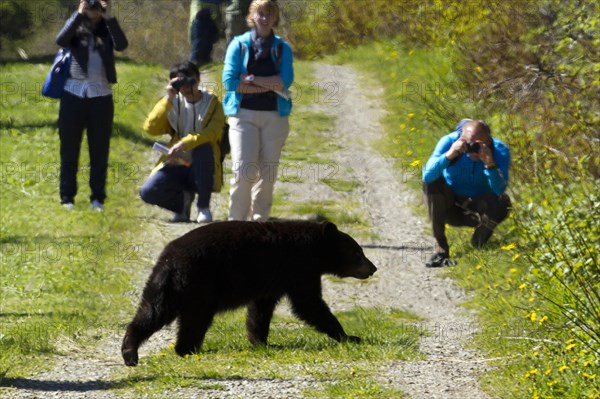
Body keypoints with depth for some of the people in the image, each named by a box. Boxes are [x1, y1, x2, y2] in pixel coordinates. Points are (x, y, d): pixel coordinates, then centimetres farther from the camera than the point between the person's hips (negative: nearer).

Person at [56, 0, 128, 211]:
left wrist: (109, 18, -18)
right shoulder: (75, 26, 5)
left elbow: (122, 45, -13)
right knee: (69, 148, 2)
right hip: (74, 93, 0)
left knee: (99, 150, 3)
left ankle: (97, 198, 8)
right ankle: (67, 197, 7)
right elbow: (61, 40, -16)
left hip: (100, 95, 0)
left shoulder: (107, 29, 7)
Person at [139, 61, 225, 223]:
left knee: (203, 147, -36)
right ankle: (183, 200, 10)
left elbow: (213, 132, -19)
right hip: (177, 166, 2)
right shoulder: (173, 103, 7)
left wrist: (185, 143, -34)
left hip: (202, 170, -2)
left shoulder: (212, 103, 0)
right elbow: (150, 128, -8)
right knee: (147, 192, -25)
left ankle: (204, 207, -19)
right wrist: (168, 99, -12)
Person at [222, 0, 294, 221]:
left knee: (267, 173, 4)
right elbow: (229, 81, -7)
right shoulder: (239, 44, 3)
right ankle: (236, 222, -3)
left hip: (275, 117, 2)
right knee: (244, 170, -13)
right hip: (244, 114, -2)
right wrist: (269, 86, -8)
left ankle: (259, 221, 14)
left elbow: (285, 82, -7)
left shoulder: (282, 48, 7)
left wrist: (251, 80, -12)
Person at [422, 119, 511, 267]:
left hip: (479, 204, 0)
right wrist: (449, 155, -49)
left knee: (501, 203, -31)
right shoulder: (449, 142, -23)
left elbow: (499, 190, -34)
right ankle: (441, 248, -24)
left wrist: (490, 164, -49)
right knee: (432, 181, -29)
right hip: (451, 205, 0)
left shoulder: (499, 150, -22)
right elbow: (427, 176, -35)